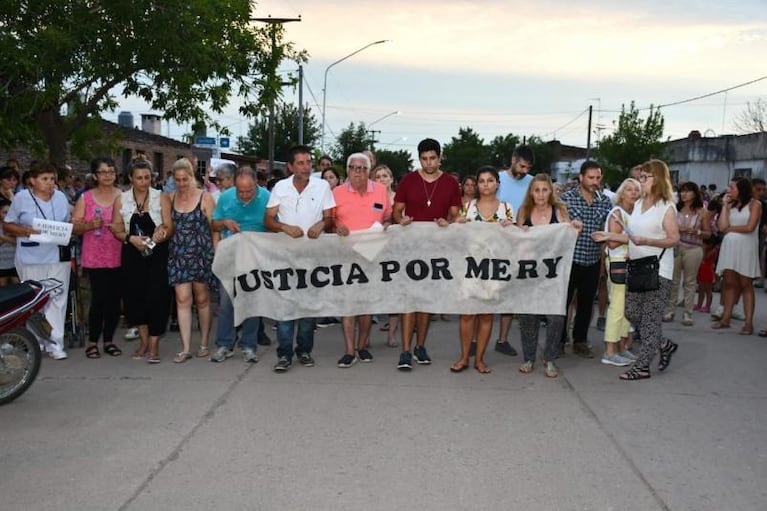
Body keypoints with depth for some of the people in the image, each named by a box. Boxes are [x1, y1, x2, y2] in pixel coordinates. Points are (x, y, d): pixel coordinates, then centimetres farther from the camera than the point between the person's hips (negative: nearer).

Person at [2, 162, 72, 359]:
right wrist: (25, 231, -14)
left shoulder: (61, 198, 9)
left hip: (58, 257, 2)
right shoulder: (21, 198, -1)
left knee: (57, 299, 0)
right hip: (31, 259, -2)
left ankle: (55, 343, 3)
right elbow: (7, 225, 2)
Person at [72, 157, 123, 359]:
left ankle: (109, 340, 19)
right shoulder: (85, 198, 4)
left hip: (118, 257, 1)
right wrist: (90, 225, -15)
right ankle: (92, 341, 8)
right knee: (98, 299, -5)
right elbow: (74, 227, 2)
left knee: (114, 299, 5)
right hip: (95, 258, -1)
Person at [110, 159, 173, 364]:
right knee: (134, 295, 4)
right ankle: (143, 340, 22)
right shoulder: (121, 200, 8)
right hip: (132, 255, 2)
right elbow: (116, 229, 4)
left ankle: (154, 345, 0)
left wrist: (162, 234, -24)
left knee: (156, 296, -8)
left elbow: (170, 227, -2)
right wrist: (131, 238, -14)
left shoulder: (161, 198, 3)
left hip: (157, 254, -2)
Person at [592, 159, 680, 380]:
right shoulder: (638, 204, 14)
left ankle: (641, 366, 3)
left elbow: (674, 239, -13)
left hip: (658, 271, -8)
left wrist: (645, 241, -24)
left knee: (650, 318, -2)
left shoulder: (666, 207, -9)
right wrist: (608, 236, 12)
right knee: (631, 312, 9)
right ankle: (664, 345, 28)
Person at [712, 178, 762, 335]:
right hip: (729, 246, 5)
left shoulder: (755, 204, 1)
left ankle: (749, 322, -4)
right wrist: (725, 205, 5)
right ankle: (726, 318, 6)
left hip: (745, 247, -5)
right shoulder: (730, 205, 14)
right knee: (729, 283, 3)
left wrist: (730, 228, 2)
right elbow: (722, 227, 2)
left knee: (746, 284, -4)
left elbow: (750, 227, -10)